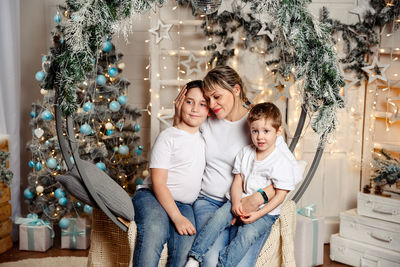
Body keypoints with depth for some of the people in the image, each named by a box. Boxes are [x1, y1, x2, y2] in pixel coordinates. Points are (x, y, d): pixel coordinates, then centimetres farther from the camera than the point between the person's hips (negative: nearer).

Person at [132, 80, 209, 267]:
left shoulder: (206, 136, 15)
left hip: (184, 204, 4)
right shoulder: (168, 136, -2)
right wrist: (177, 217, -19)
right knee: (154, 231, -37)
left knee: (186, 244, -27)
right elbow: (158, 182, -9)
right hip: (152, 196, -4)